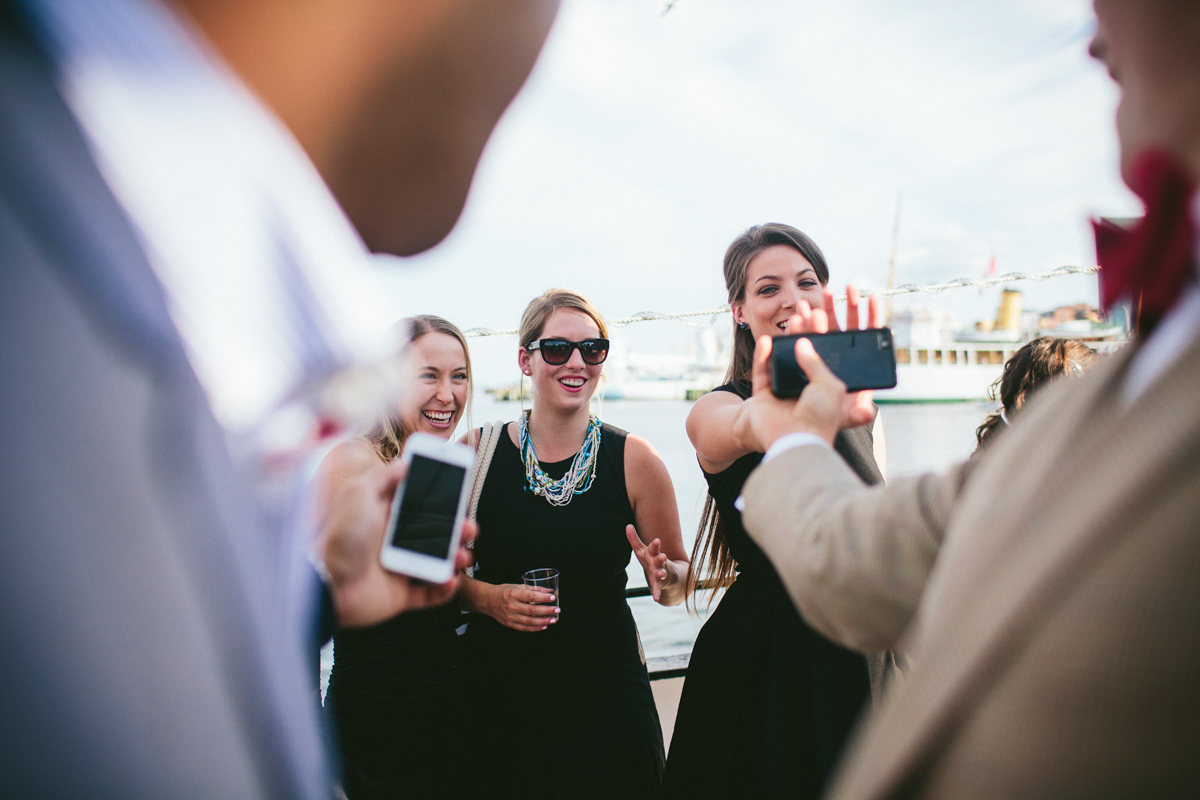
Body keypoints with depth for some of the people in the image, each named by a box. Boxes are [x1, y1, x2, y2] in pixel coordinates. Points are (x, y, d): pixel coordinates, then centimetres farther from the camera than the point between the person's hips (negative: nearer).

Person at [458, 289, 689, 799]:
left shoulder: (635, 460, -6)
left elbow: (678, 585, 3)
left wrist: (665, 576, -18)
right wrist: (487, 598, -14)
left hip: (605, 692, 0)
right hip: (496, 691, 1)